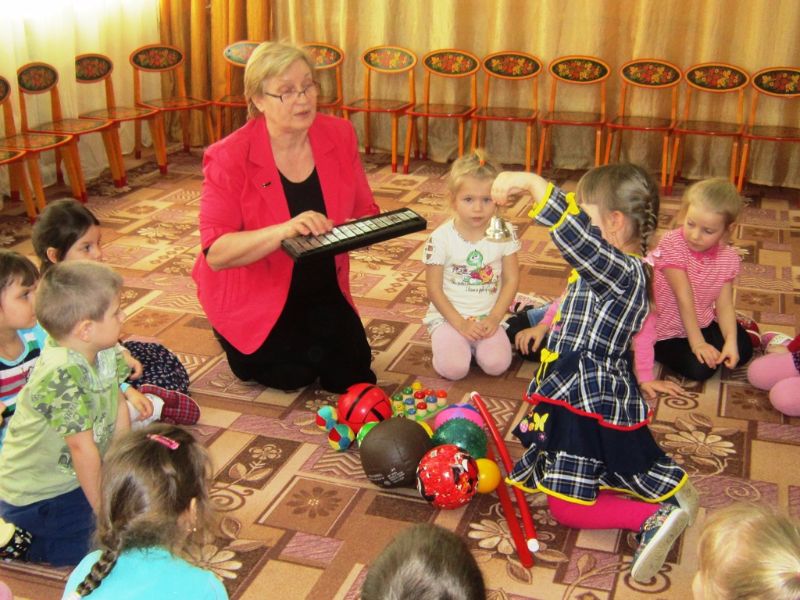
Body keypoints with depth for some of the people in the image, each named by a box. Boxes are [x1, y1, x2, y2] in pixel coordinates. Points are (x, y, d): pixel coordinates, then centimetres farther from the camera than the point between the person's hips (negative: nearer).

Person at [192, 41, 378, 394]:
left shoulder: (339, 135, -8)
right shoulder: (230, 157, -21)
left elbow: (365, 211, 1)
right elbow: (216, 253, -27)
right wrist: (284, 231, -42)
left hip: (321, 288, 4)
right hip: (253, 296, -4)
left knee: (352, 370, -1)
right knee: (291, 375, -13)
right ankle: (245, 349, 20)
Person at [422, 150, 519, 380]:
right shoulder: (441, 238, -11)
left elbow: (511, 280, 2)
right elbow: (434, 289, -6)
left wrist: (494, 318, -9)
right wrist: (460, 323, -13)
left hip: (488, 316, 2)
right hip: (448, 316, -2)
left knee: (497, 364, -21)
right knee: (454, 368, -24)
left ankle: (473, 342, 9)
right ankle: (448, 342, 9)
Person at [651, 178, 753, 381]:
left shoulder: (728, 258, -7)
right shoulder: (672, 245, -23)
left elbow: (724, 304, -8)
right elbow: (684, 298, -24)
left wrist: (731, 340, -24)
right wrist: (697, 343, -24)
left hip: (702, 322, 5)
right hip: (667, 330, -5)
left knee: (742, 351, -4)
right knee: (699, 368, -21)